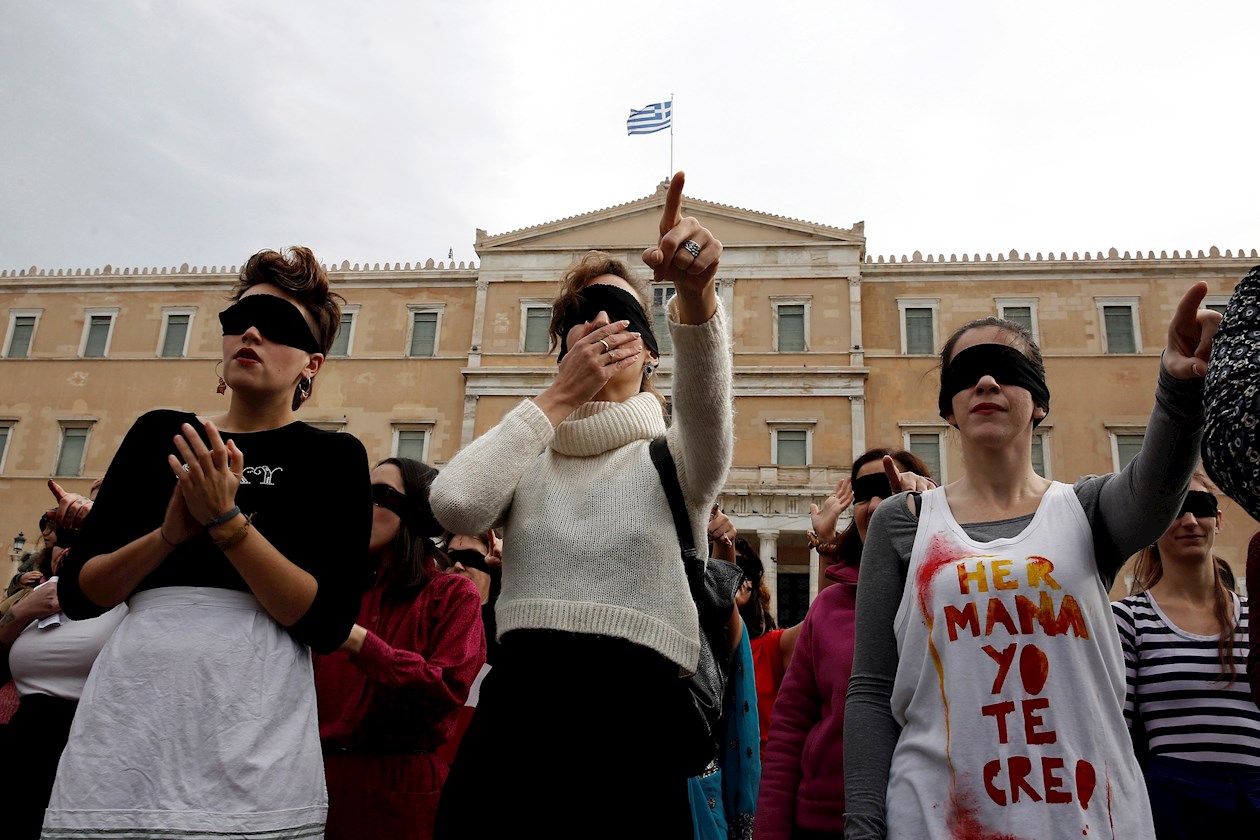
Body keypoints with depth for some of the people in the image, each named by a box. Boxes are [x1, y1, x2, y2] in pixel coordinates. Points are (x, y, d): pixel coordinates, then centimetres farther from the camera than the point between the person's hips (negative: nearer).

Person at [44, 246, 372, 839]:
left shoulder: (333, 457, 1)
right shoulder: (158, 434, 10)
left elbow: (328, 623, -9)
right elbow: (77, 594, 7)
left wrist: (226, 521, -17)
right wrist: (170, 534, -11)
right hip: (123, 723, 3)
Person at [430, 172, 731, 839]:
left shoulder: (672, 457, 4)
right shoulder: (528, 459, 10)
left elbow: (705, 405, -20)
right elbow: (454, 505, -11)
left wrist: (695, 294, -40)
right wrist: (559, 396, -6)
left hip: (635, 733, -1)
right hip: (510, 717, 2)